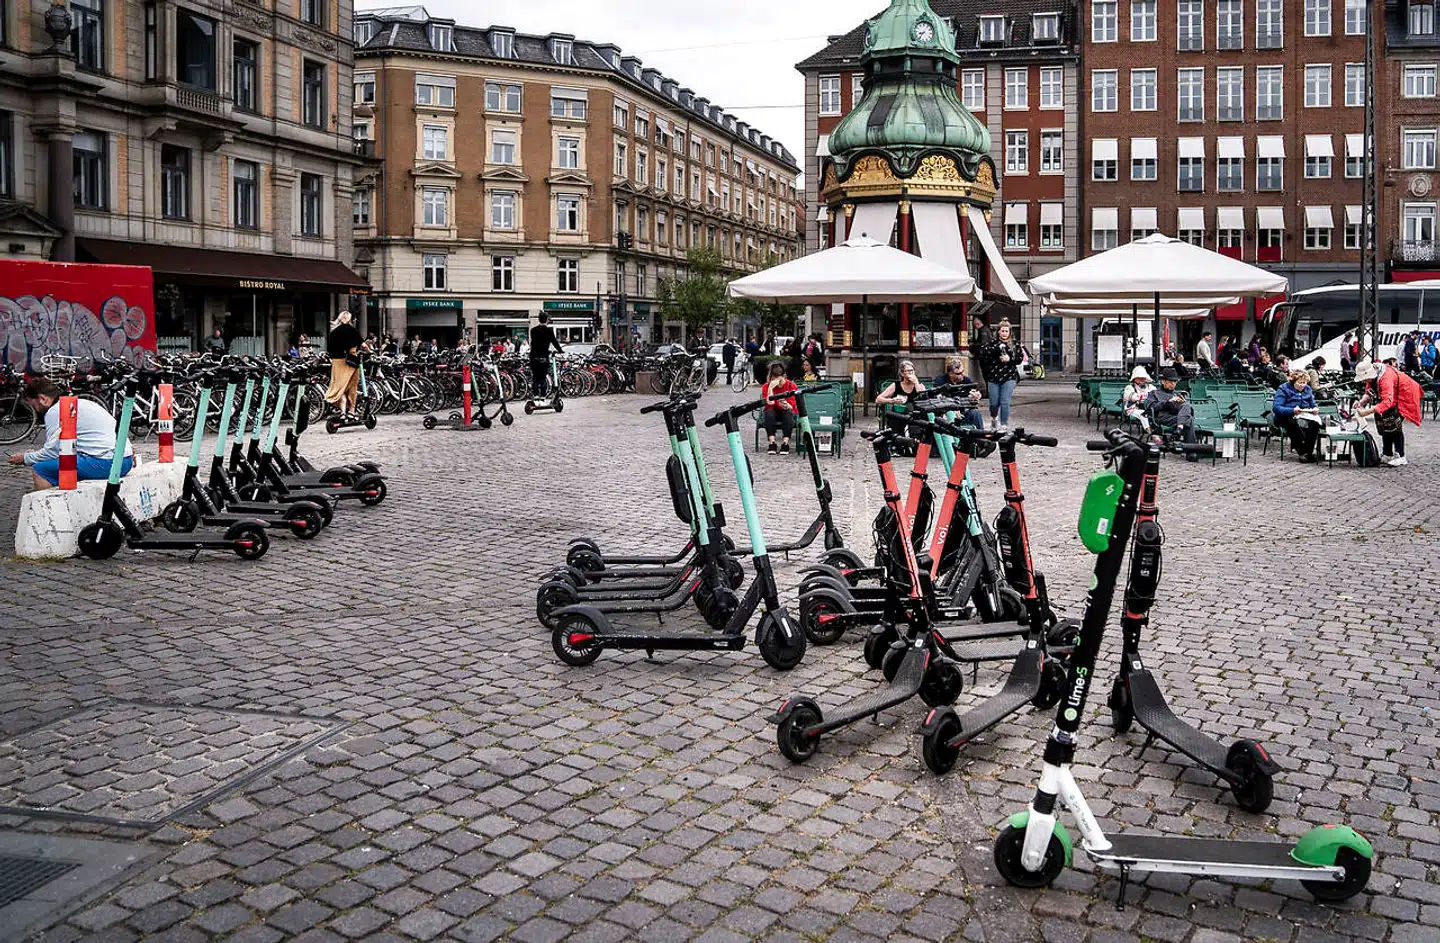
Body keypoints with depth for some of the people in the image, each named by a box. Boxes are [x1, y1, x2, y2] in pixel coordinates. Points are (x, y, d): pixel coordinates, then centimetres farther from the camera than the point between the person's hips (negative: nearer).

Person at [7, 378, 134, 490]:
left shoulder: (55, 411, -5)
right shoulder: (77, 403, 23)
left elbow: (52, 452, -6)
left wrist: (24, 458, 9)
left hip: (105, 462, -10)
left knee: (39, 470, -6)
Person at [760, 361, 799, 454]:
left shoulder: (791, 385, -10)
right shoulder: (766, 386, -9)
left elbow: (792, 407, -15)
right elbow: (769, 404, -23)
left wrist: (786, 405, -39)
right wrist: (771, 388, -32)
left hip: (786, 413, 0)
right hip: (774, 413, 0)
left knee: (788, 412, -34)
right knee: (769, 412, -33)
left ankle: (785, 443, -37)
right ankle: (772, 443, -37)